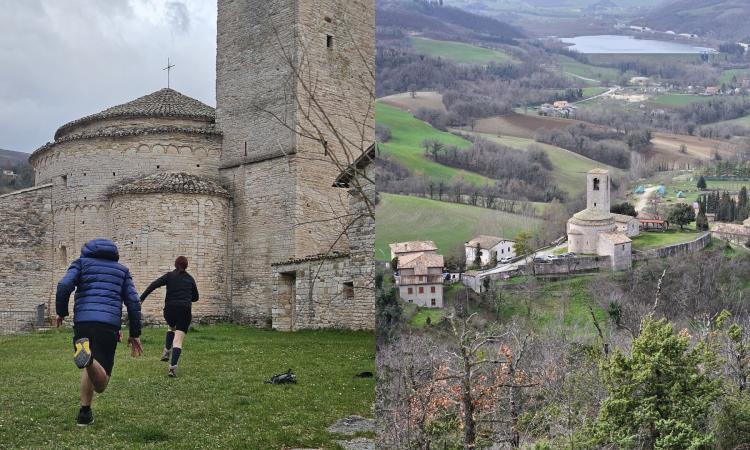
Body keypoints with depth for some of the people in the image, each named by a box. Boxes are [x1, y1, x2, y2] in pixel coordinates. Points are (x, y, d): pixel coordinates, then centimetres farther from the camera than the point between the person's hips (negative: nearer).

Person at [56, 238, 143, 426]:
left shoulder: (82, 262, 18)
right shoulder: (122, 270, 24)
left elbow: (64, 285, -1)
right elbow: (133, 302, 15)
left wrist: (61, 312, 13)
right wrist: (135, 334, 19)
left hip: (83, 321, 1)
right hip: (109, 325, 0)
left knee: (91, 369, 24)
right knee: (100, 385, -8)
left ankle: (85, 413, 8)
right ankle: (89, 359, -39)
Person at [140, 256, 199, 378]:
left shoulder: (169, 276, 7)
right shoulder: (190, 279, 12)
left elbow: (153, 285, -6)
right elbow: (195, 297, 21)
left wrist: (142, 298, -9)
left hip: (170, 309, 1)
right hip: (185, 310, -1)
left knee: (172, 328, 34)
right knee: (178, 340, -4)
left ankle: (166, 351, 17)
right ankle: (173, 367, -18)